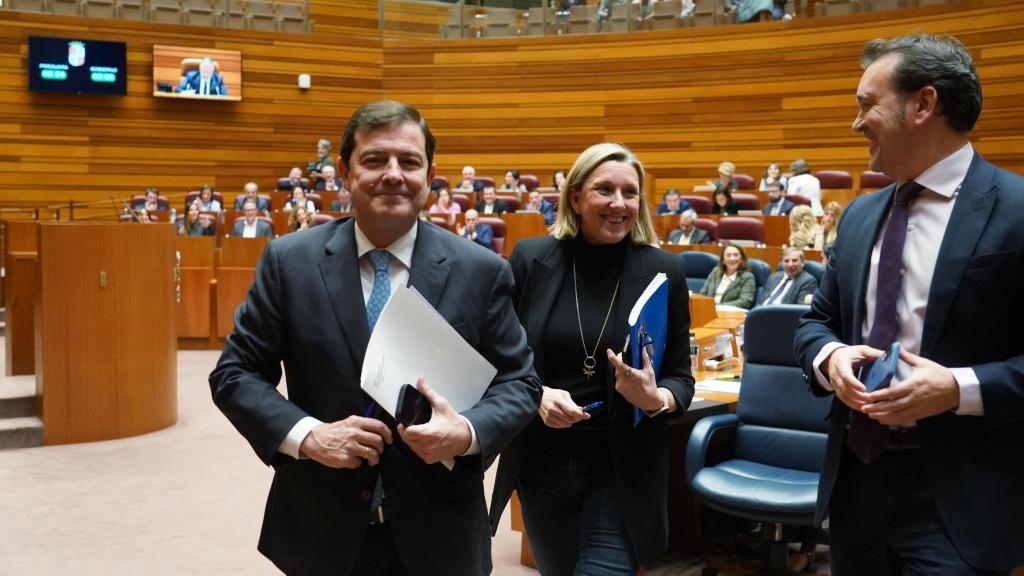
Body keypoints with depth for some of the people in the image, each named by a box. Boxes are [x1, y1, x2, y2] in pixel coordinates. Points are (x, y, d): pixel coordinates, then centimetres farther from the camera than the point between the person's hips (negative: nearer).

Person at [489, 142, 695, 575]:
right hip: (542, 462, 2)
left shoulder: (663, 271, -5)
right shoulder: (530, 259, -4)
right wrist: (537, 395, -18)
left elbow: (681, 378, 0)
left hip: (622, 471, -1)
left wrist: (656, 399, -22)